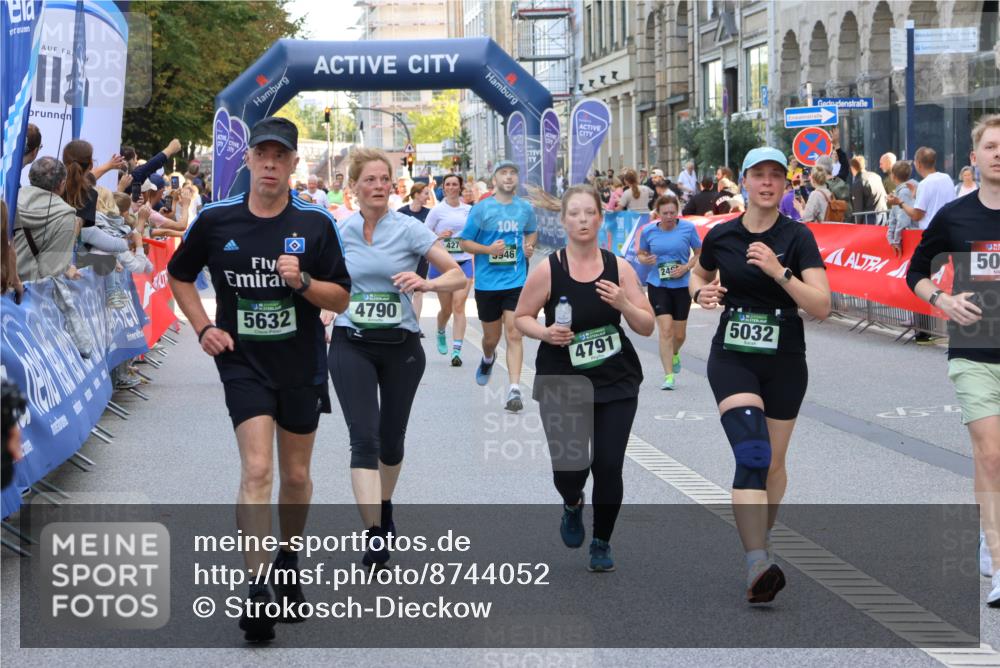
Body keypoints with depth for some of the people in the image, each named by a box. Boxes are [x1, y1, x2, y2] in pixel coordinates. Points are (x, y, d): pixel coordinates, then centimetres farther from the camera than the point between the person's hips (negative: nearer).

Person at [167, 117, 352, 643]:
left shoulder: (316, 223, -3)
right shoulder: (216, 220, -3)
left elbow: (340, 298, -1)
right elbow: (179, 276, 13)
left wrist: (302, 281, -20)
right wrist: (203, 328, 1)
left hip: (301, 366, 2)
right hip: (243, 362, -2)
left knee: (296, 476, 12)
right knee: (257, 470, -15)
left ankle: (288, 560, 36)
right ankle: (256, 588, -14)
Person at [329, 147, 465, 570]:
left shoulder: (408, 229, -5)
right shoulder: (341, 233, 3)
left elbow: (457, 275, -8)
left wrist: (426, 283, -27)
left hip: (400, 345, 0)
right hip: (352, 345, 0)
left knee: (391, 439, 12)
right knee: (364, 437, -13)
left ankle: (385, 505, 42)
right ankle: (374, 535, -16)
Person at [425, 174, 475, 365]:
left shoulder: (469, 210, 7)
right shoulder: (437, 210, -1)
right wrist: (439, 236, -17)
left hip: (464, 262, 1)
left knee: (459, 306, -14)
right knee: (446, 308, 8)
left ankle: (457, 351, -17)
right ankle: (441, 334, 42)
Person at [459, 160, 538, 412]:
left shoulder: (525, 209, 4)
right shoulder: (481, 209, -5)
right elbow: (464, 242, -1)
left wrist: (530, 246, 3)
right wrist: (488, 249, -18)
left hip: (517, 281, 1)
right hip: (487, 282, -1)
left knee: (514, 334, -13)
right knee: (491, 338, 12)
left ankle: (514, 390, -16)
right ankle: (487, 360, 48)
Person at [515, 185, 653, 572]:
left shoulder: (619, 268, -1)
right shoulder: (547, 271, -7)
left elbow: (647, 327, 1)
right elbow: (521, 317, 3)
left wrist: (623, 304, -18)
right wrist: (546, 333, -17)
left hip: (616, 383, 1)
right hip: (562, 385, -1)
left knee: (608, 467, -2)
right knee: (569, 468, -6)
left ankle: (602, 543, 21)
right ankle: (572, 506, 33)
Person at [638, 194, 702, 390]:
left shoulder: (688, 228, -3)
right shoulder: (648, 231, 0)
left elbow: (699, 254, 4)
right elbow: (641, 254, 13)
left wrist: (686, 267, -13)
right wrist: (646, 259, -10)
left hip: (682, 286, 1)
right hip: (657, 286, -1)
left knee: (679, 334, 10)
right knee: (665, 330, -14)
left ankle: (674, 354, 46)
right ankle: (668, 376, -12)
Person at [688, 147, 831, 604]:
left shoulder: (797, 237, -7)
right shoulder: (720, 236, -1)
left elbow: (821, 307, -16)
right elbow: (698, 277, 21)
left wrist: (779, 272, -28)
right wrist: (701, 293, -1)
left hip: (784, 363, 1)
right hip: (731, 359, -1)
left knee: (774, 462, 14)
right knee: (753, 453, -22)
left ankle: (761, 538, 41)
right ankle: (758, 566, -31)